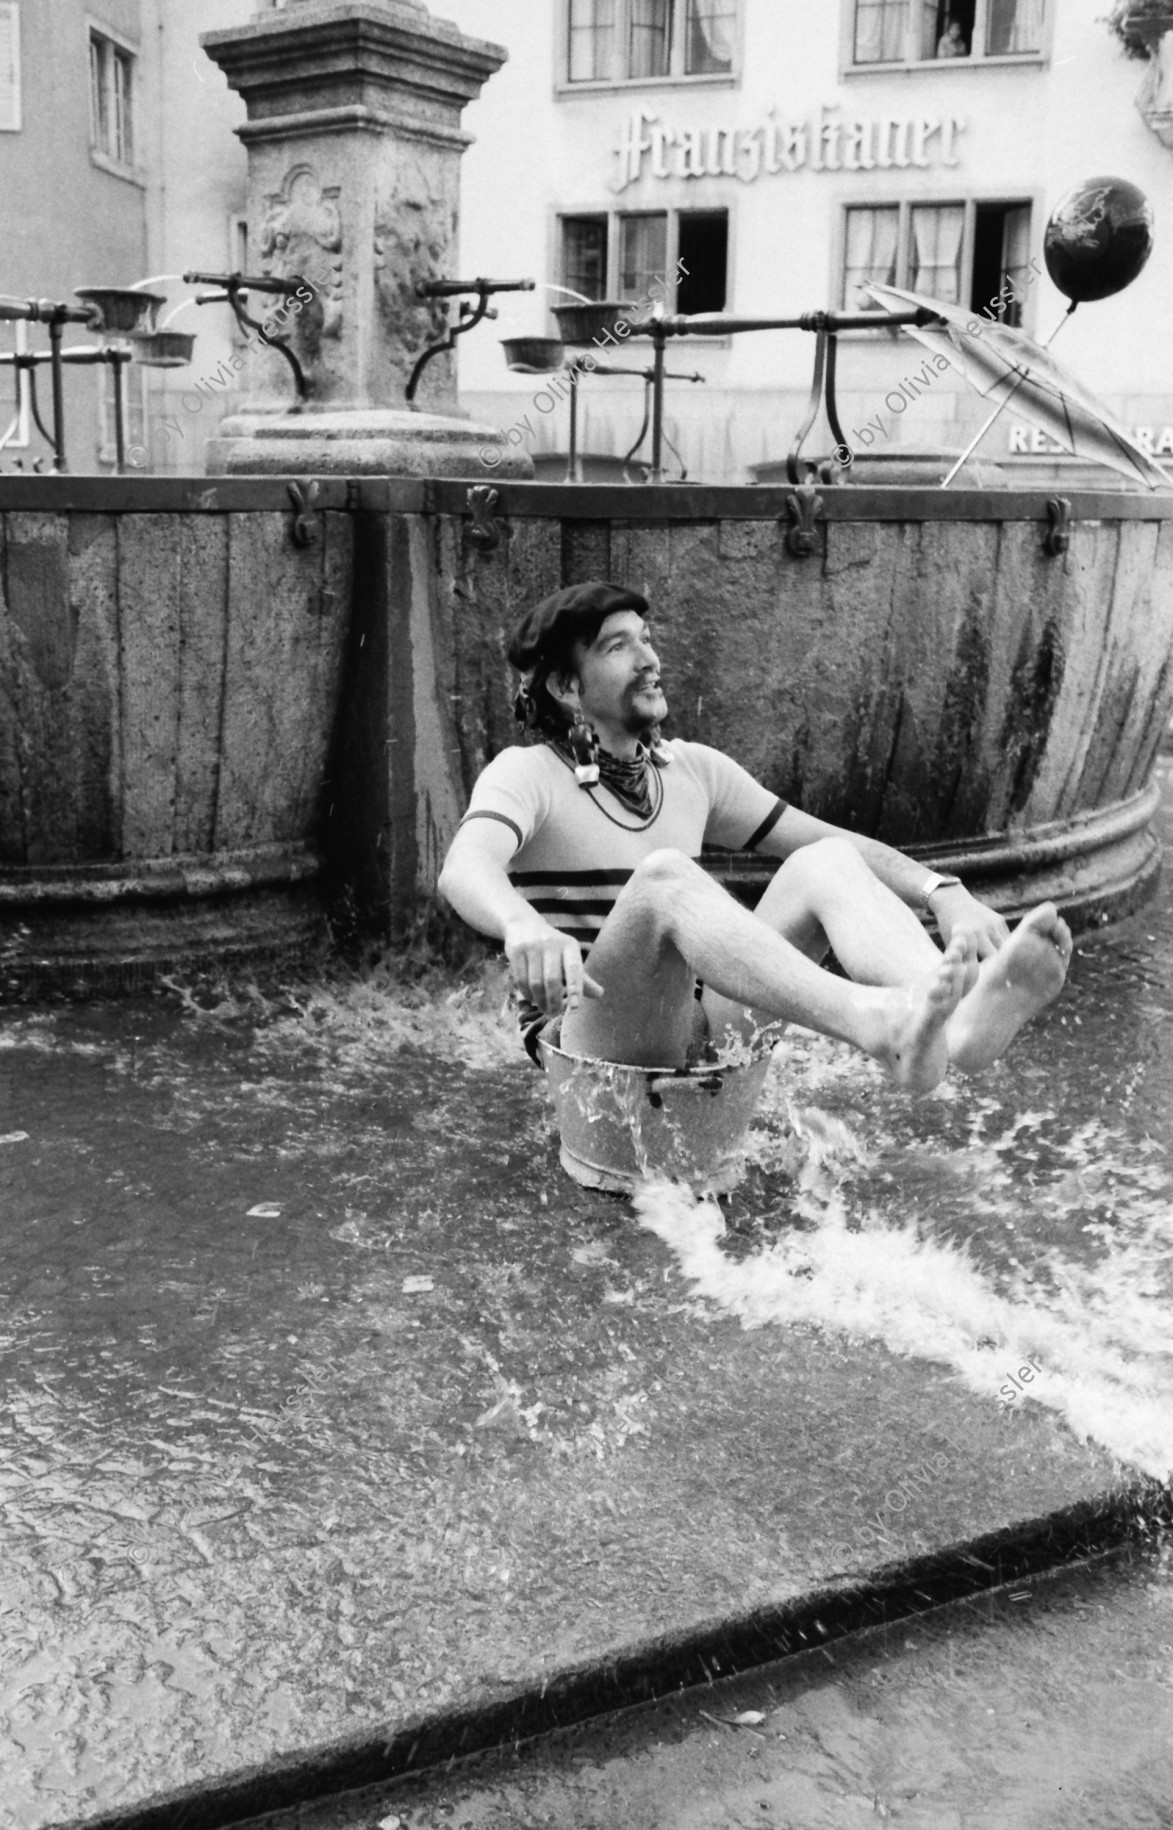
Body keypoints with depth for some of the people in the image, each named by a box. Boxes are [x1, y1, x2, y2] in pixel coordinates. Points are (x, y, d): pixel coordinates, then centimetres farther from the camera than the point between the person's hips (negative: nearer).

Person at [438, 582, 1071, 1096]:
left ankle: (960, 1014, -46)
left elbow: (834, 841, 10)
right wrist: (522, 926, -52)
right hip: (586, 1039, -5)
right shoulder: (527, 774, -5)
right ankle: (879, 1026, -56)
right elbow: (463, 869, -27)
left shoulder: (692, 770, 12)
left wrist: (943, 891, -9)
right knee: (665, 874, -33)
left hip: (701, 1022, 6)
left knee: (828, 864, -15)